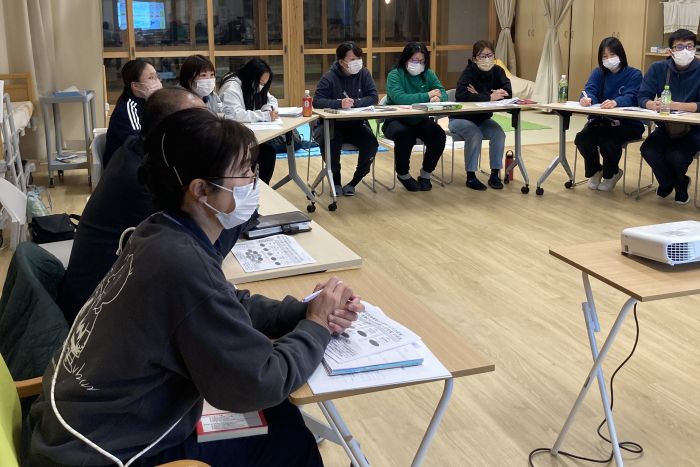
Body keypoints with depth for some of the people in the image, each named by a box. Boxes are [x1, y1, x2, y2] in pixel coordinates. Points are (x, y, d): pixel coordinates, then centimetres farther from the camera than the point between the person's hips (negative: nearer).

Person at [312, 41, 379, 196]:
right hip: (331, 124, -3)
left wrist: (354, 102, -23)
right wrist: (339, 103, -33)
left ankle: (354, 182, -2)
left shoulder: (364, 74, 0)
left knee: (372, 144, -23)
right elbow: (317, 101, -18)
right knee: (330, 144, -33)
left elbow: (373, 97, -6)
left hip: (356, 124, 3)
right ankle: (336, 181, -5)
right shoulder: (329, 77, -9)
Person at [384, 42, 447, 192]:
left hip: (420, 121, 5)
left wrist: (437, 98, -30)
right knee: (404, 135, -35)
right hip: (396, 121, -4)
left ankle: (426, 174, 0)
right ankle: (403, 174, -7)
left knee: (439, 134, -22)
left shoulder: (427, 74, 5)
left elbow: (443, 94, -5)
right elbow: (399, 98, -28)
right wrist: (427, 96, -29)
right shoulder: (395, 75, -11)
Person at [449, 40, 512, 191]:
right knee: (475, 134, -32)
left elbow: (508, 92, -19)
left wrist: (479, 96, -27)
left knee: (499, 133, -22)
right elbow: (460, 95, -36)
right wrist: (488, 97, -35)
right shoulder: (469, 71, -19)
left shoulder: (497, 71, -4)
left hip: (483, 119, 5)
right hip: (461, 118, -4)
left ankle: (495, 174, -12)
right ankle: (470, 176, -22)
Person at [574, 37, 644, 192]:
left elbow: (630, 98, -19)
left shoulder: (634, 74, -2)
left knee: (607, 140, -34)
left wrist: (615, 102, -43)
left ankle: (610, 173, 1)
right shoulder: (598, 73, 10)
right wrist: (586, 99, -34)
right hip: (600, 121, 4)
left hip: (627, 123, -3)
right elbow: (590, 90, -8)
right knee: (582, 139, -26)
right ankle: (594, 171, 6)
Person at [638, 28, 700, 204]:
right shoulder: (658, 69, -2)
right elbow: (643, 97, -4)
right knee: (648, 150, -27)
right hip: (666, 127, 3)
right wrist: (652, 104, -28)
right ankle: (669, 183, 6)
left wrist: (675, 105, -32)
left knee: (676, 156, -30)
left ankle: (678, 181, 11)